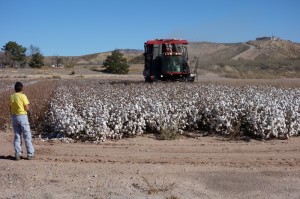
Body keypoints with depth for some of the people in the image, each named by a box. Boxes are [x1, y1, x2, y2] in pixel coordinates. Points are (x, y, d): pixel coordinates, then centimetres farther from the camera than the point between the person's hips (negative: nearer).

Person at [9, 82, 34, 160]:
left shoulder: (11, 97, 5)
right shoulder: (23, 96, -10)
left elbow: (10, 109, 7)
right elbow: (27, 108, -12)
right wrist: (27, 106, 8)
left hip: (14, 117, 5)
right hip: (23, 116, -5)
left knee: (17, 136, 11)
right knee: (27, 136, 2)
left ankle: (18, 154, 11)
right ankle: (30, 154, 3)